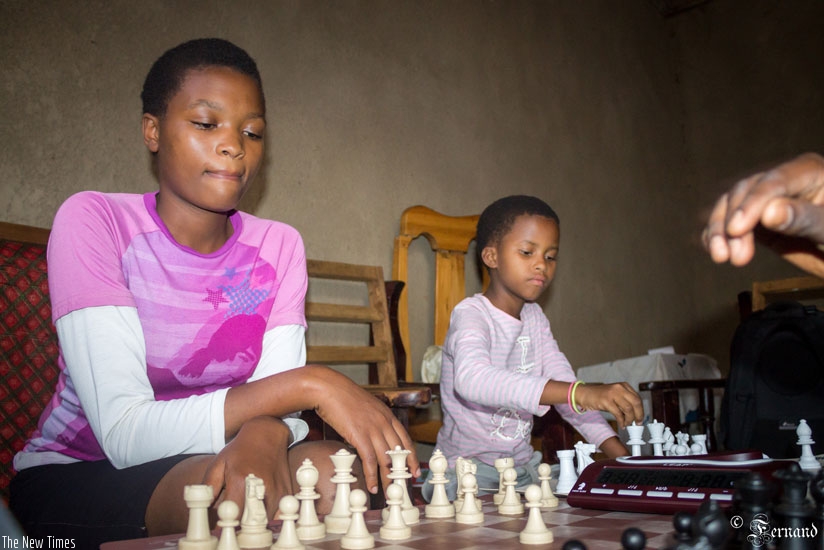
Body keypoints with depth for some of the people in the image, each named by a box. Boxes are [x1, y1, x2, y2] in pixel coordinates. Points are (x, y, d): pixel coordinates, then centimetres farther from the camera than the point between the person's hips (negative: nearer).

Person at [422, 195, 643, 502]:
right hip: (467, 467, -6)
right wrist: (580, 393, -47)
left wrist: (623, 456, -8)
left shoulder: (535, 319, 9)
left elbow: (563, 382, 7)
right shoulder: (470, 315, -17)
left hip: (523, 467, 6)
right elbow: (471, 378, -38)